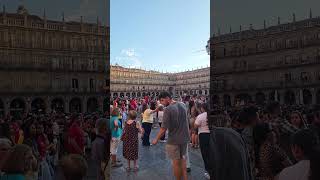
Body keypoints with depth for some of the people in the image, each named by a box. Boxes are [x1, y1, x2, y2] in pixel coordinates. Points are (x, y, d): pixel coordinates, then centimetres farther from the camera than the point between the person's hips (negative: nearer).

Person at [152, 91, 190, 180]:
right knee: (182, 158, 24)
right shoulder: (182, 105, 1)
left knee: (176, 162, 9)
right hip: (184, 138, 7)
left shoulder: (168, 109, -21)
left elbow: (164, 128, -20)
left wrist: (156, 139, -9)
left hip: (174, 140, -7)